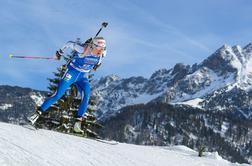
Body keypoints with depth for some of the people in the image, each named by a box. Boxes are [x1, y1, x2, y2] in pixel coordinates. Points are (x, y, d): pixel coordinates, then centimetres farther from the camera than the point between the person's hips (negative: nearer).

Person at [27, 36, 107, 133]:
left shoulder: (102, 53, -14)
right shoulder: (83, 49, -27)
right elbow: (70, 44, -10)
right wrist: (60, 52, 3)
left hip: (83, 76, 4)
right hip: (72, 72, -4)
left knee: (86, 96, -21)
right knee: (58, 95, -10)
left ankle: (78, 122, -18)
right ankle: (37, 113, -2)